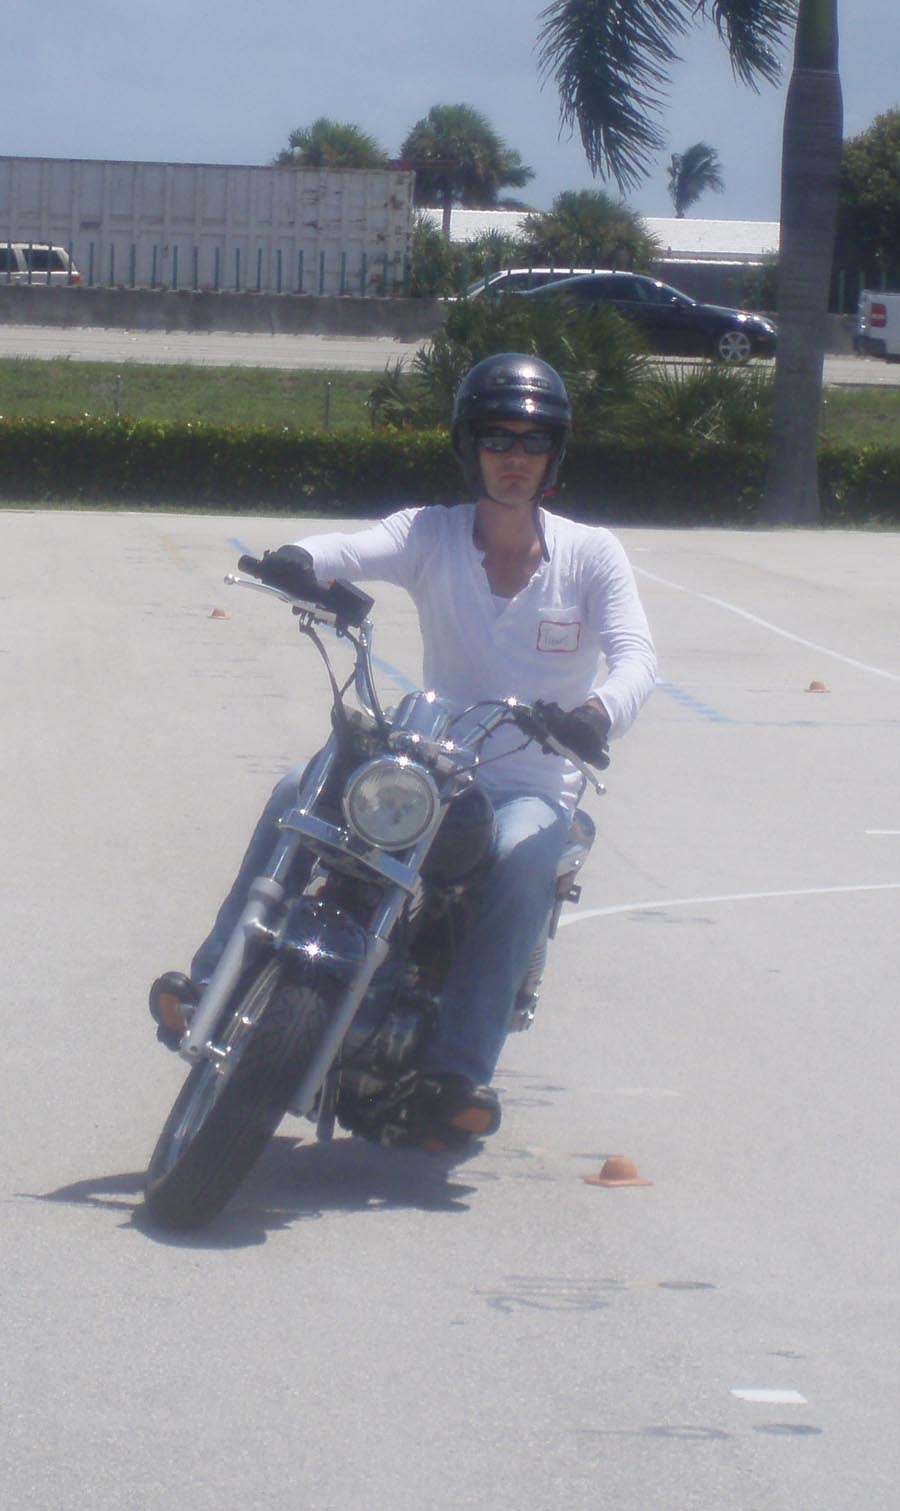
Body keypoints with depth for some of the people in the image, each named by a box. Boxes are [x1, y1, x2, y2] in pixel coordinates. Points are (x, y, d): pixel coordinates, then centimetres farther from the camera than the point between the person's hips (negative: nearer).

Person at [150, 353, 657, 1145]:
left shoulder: (592, 553, -1)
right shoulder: (432, 536, 1)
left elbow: (635, 654, -15)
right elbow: (355, 548, -19)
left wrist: (600, 710, -39)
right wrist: (299, 561, -45)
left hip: (536, 786, -2)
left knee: (524, 858, -36)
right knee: (300, 791, -22)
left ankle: (461, 1072, -39)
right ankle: (215, 982, -22)